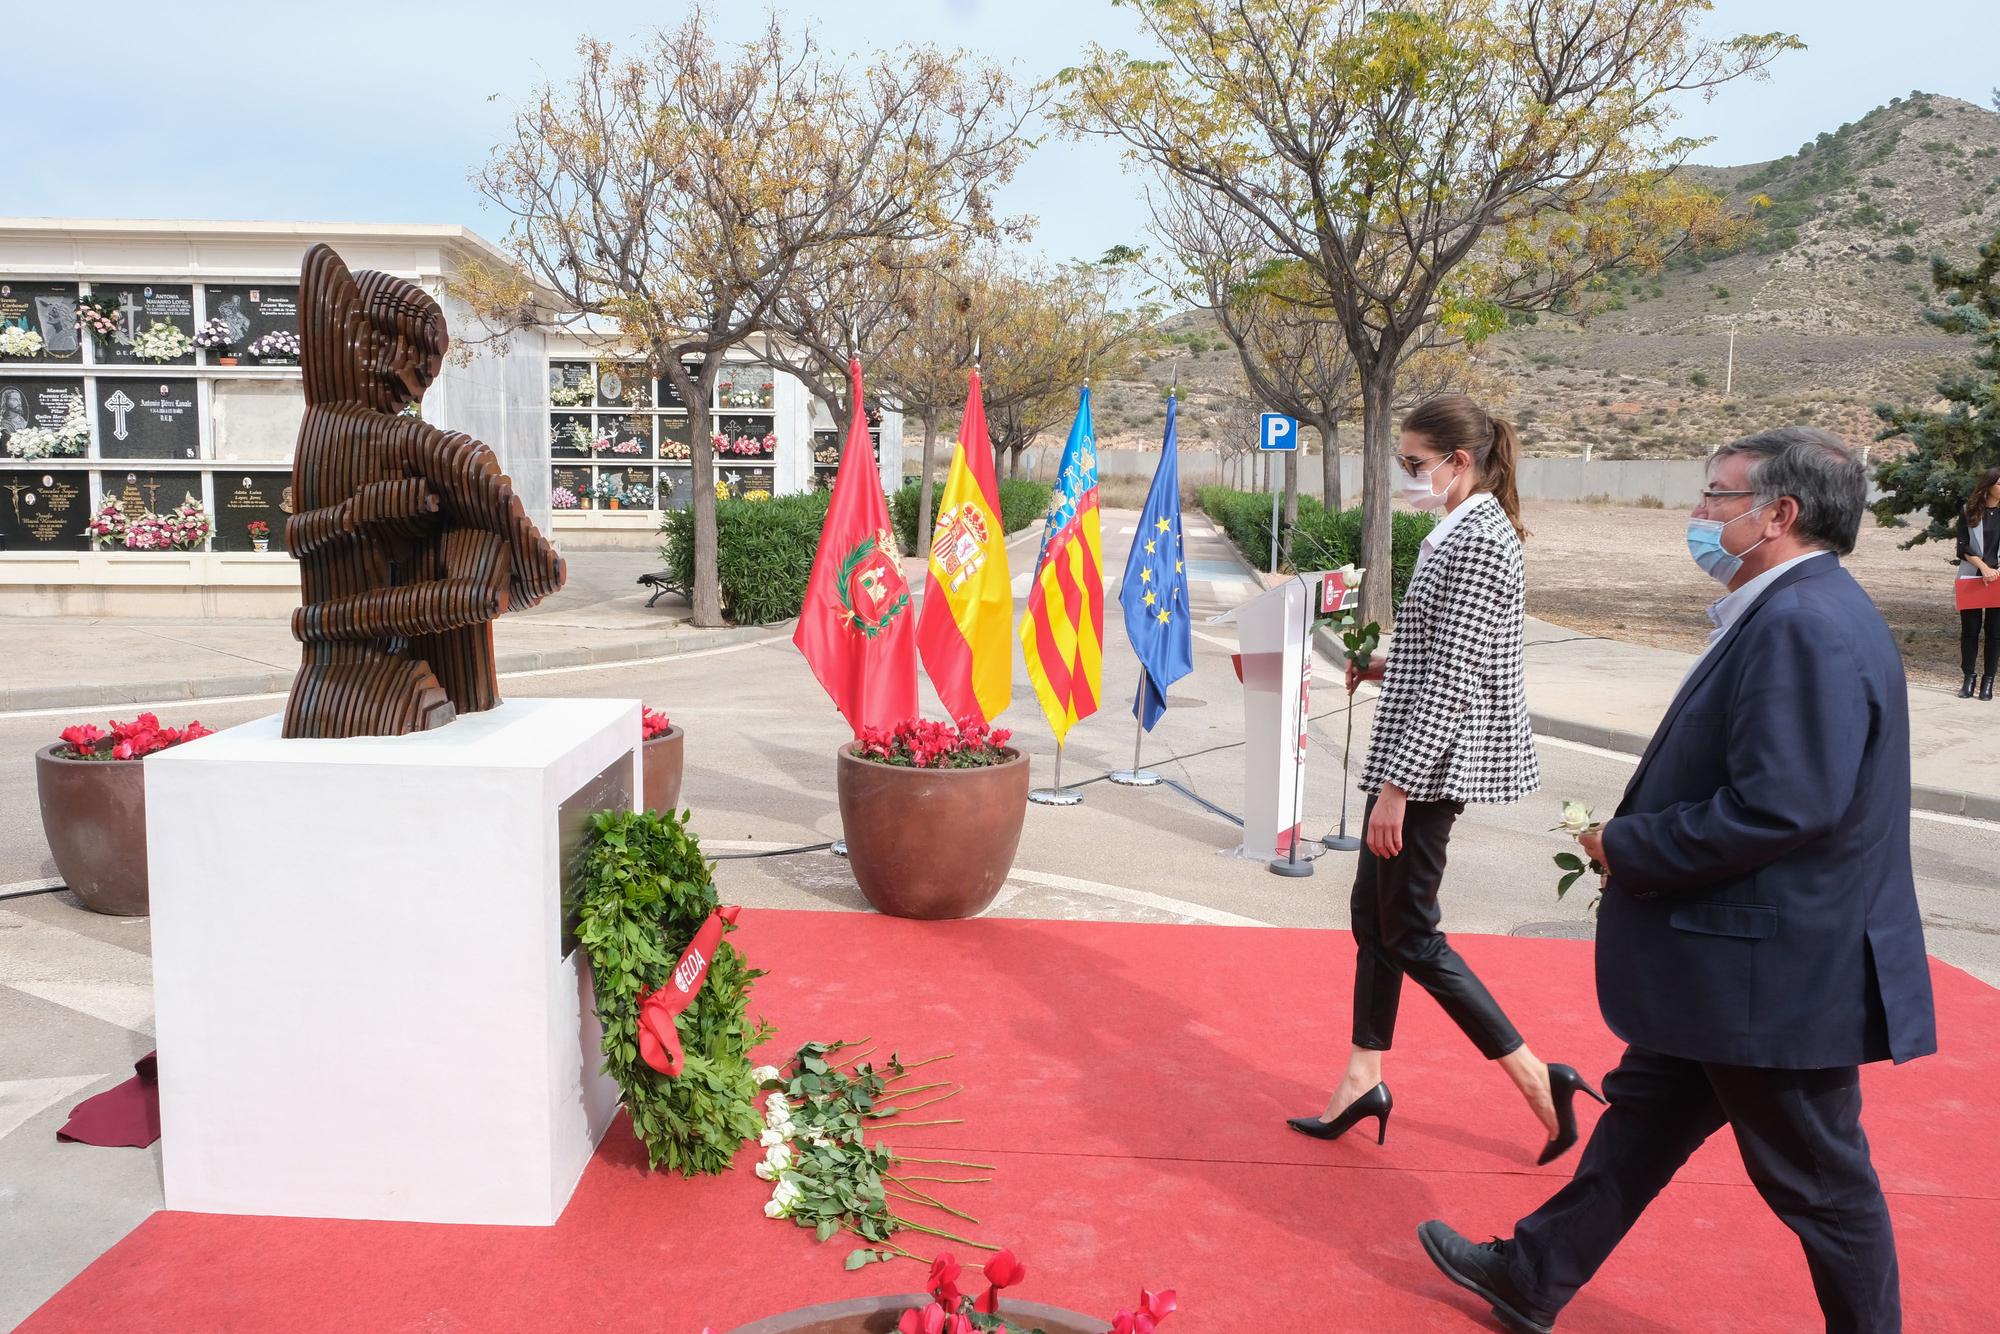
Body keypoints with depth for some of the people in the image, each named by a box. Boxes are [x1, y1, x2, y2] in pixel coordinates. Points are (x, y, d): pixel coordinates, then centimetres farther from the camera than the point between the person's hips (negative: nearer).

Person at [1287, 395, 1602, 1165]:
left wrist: (1396, 786, -22)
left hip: (1432, 764, -10)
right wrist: (1385, 669, 8)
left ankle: (1537, 1079, 10)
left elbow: (1450, 683, -23)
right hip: (1418, 761, 10)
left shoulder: (1476, 543, -19)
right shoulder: (1461, 532, 12)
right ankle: (1364, 1080, 25)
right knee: (1372, 913, 14)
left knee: (1410, 934, 0)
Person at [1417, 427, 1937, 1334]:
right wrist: (1633, 840, 6)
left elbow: (1780, 808, -31)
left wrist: (1626, 846, -17)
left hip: (1778, 974, -11)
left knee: (1820, 1183, 9)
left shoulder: (1807, 626, -24)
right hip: (1724, 964, 11)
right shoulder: (1791, 614, 9)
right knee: (1642, 1120, 19)